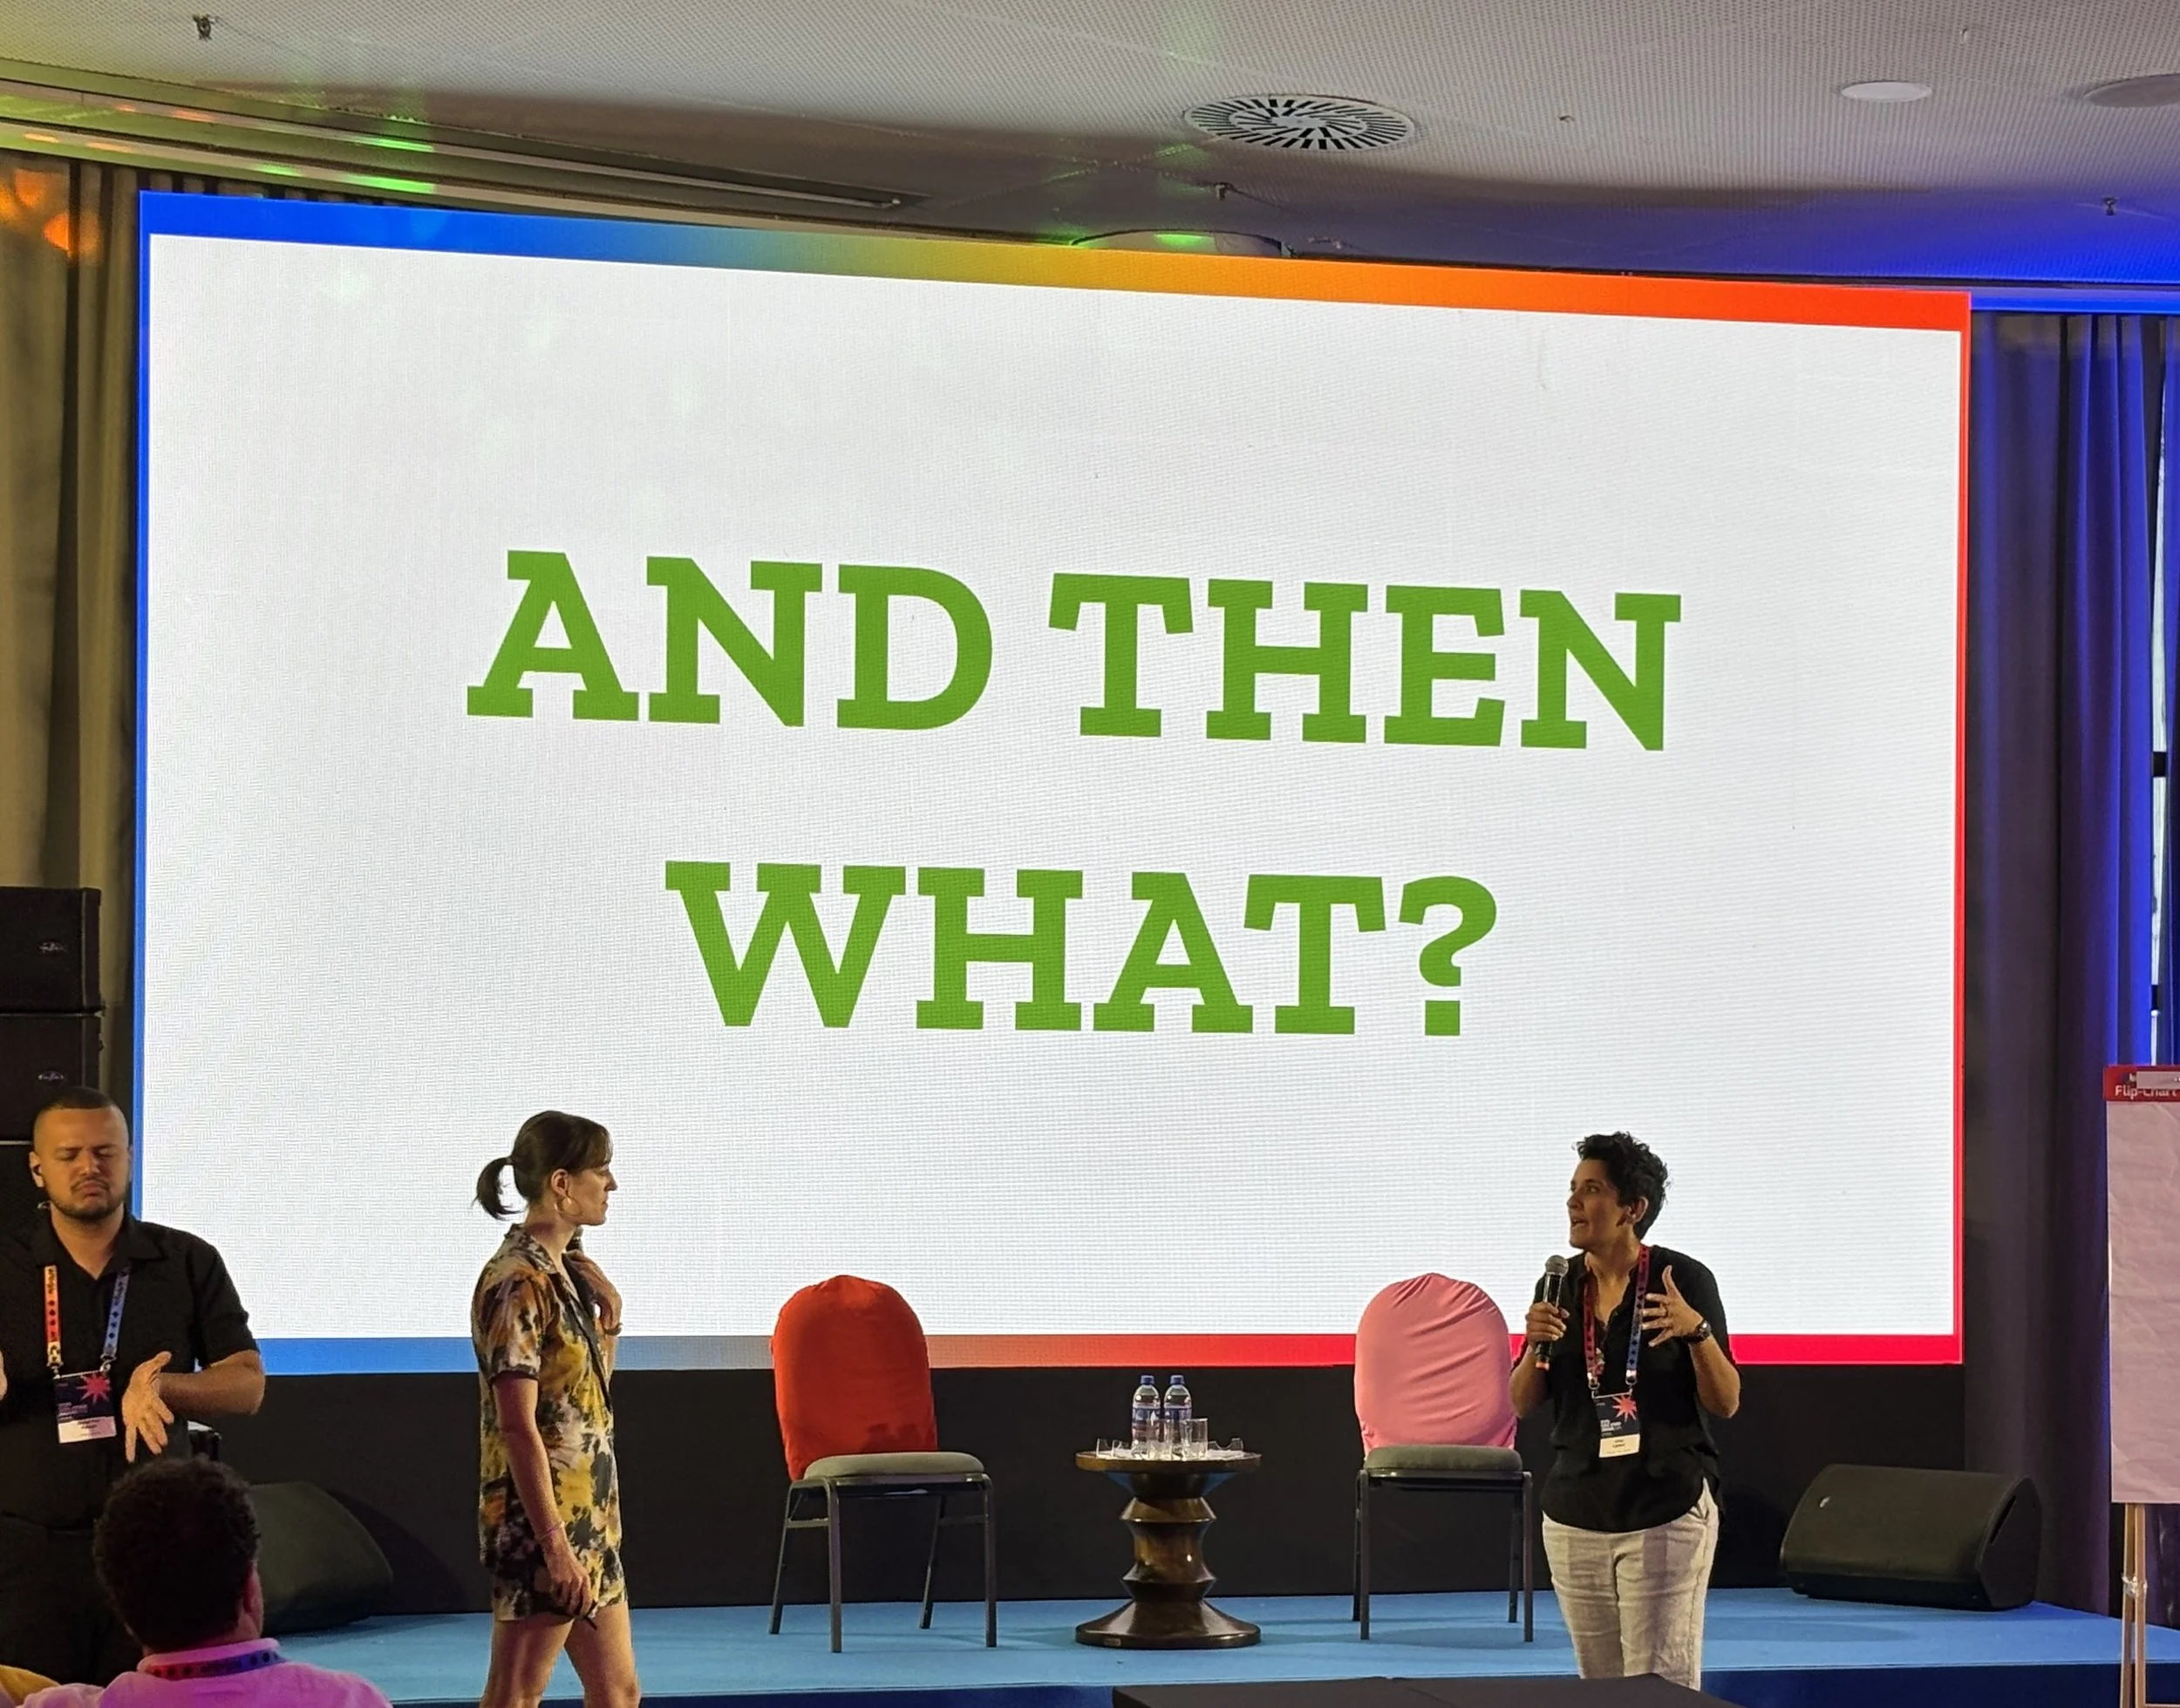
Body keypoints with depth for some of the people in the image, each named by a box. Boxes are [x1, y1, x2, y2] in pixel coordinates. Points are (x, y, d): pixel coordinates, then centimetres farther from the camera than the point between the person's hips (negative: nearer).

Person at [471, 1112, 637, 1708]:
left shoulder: (563, 1272, 11)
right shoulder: (518, 1283, -16)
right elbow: (519, 1426, -21)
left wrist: (599, 1295, 9)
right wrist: (554, 1543, -23)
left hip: (588, 1518, 10)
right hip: (541, 1523, -10)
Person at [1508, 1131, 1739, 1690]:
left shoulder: (1684, 1280, -7)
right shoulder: (1560, 1285, 6)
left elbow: (1726, 1403, -6)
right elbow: (1522, 1404, 8)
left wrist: (1697, 1331, -22)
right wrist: (1537, 1345, -11)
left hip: (1666, 1513, -5)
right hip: (1577, 1513, 5)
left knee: (1662, 1685, -7)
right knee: (1598, 1686, 9)